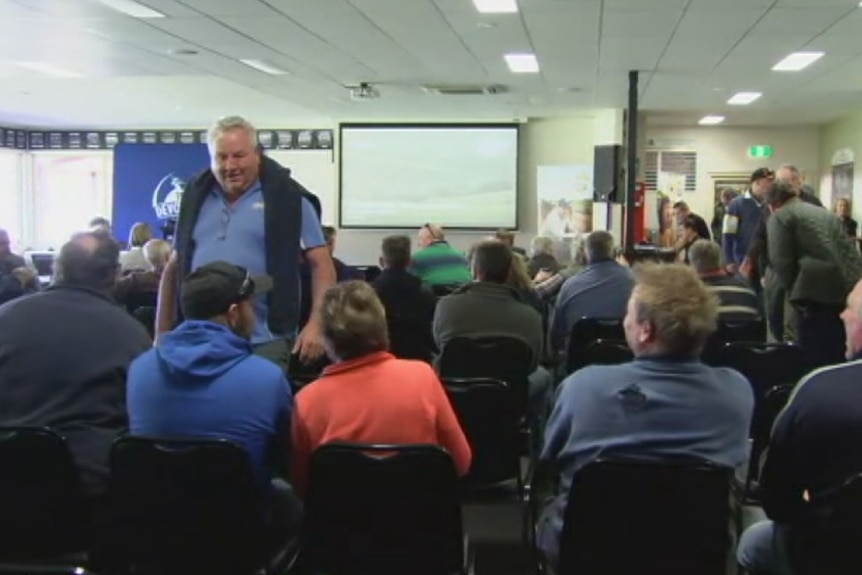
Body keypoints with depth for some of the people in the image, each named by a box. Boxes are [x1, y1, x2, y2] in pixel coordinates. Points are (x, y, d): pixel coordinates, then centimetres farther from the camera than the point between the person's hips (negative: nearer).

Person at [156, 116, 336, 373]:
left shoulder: (287, 198, -2)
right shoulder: (196, 198, 11)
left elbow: (321, 264, -4)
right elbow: (175, 267, 17)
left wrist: (316, 324, -15)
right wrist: (162, 332, 13)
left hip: (263, 343, -4)